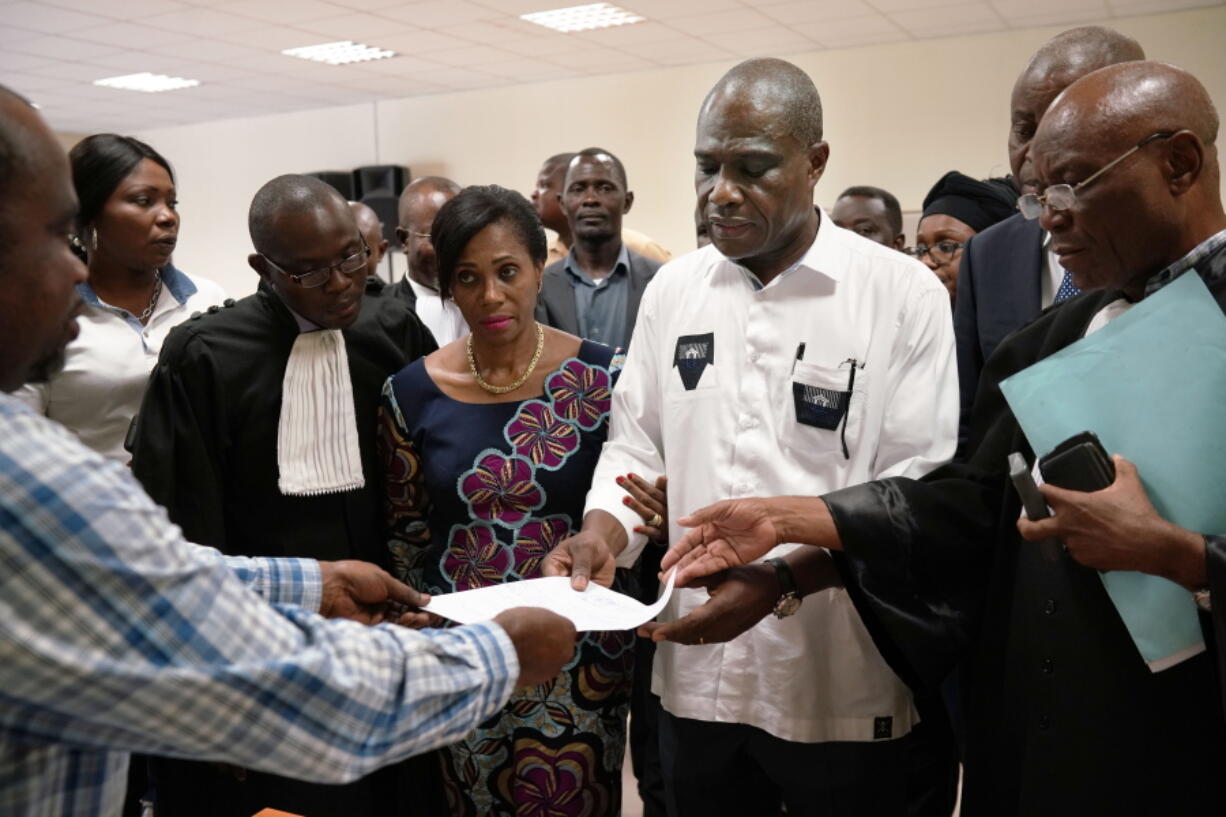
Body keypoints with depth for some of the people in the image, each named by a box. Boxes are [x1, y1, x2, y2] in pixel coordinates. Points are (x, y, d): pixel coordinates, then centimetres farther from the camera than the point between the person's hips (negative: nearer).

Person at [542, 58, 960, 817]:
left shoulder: (904, 294, -8)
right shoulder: (672, 288, 5)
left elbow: (920, 489, -11)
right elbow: (637, 443, 9)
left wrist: (786, 575, -24)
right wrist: (604, 532, -10)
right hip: (696, 674, 4)